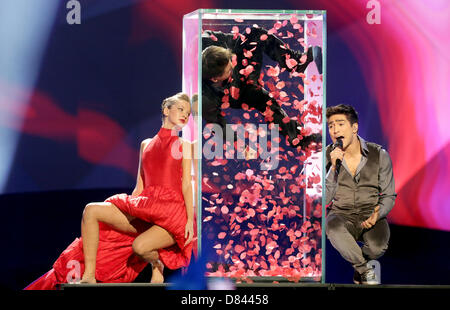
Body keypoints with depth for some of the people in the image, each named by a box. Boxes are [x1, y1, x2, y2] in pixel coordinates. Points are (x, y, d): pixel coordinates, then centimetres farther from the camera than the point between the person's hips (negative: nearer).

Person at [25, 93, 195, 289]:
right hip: (144, 208, 5)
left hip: (172, 211, -5)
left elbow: (187, 185, 1)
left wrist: (190, 220, -11)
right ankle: (89, 277, -16)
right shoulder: (146, 144, 20)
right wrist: (125, 207, 14)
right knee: (91, 210, -14)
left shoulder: (184, 146, 10)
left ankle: (157, 266, 4)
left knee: (140, 246, -33)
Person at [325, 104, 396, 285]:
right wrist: (333, 167, -19)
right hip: (341, 214, 0)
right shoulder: (327, 156, -1)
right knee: (333, 226, -37)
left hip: (371, 215, 0)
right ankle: (365, 269, -12)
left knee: (377, 246, -32)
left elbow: (389, 196, 4)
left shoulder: (379, 155, -2)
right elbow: (325, 200, -6)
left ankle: (359, 266, 8)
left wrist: (378, 214, -19)